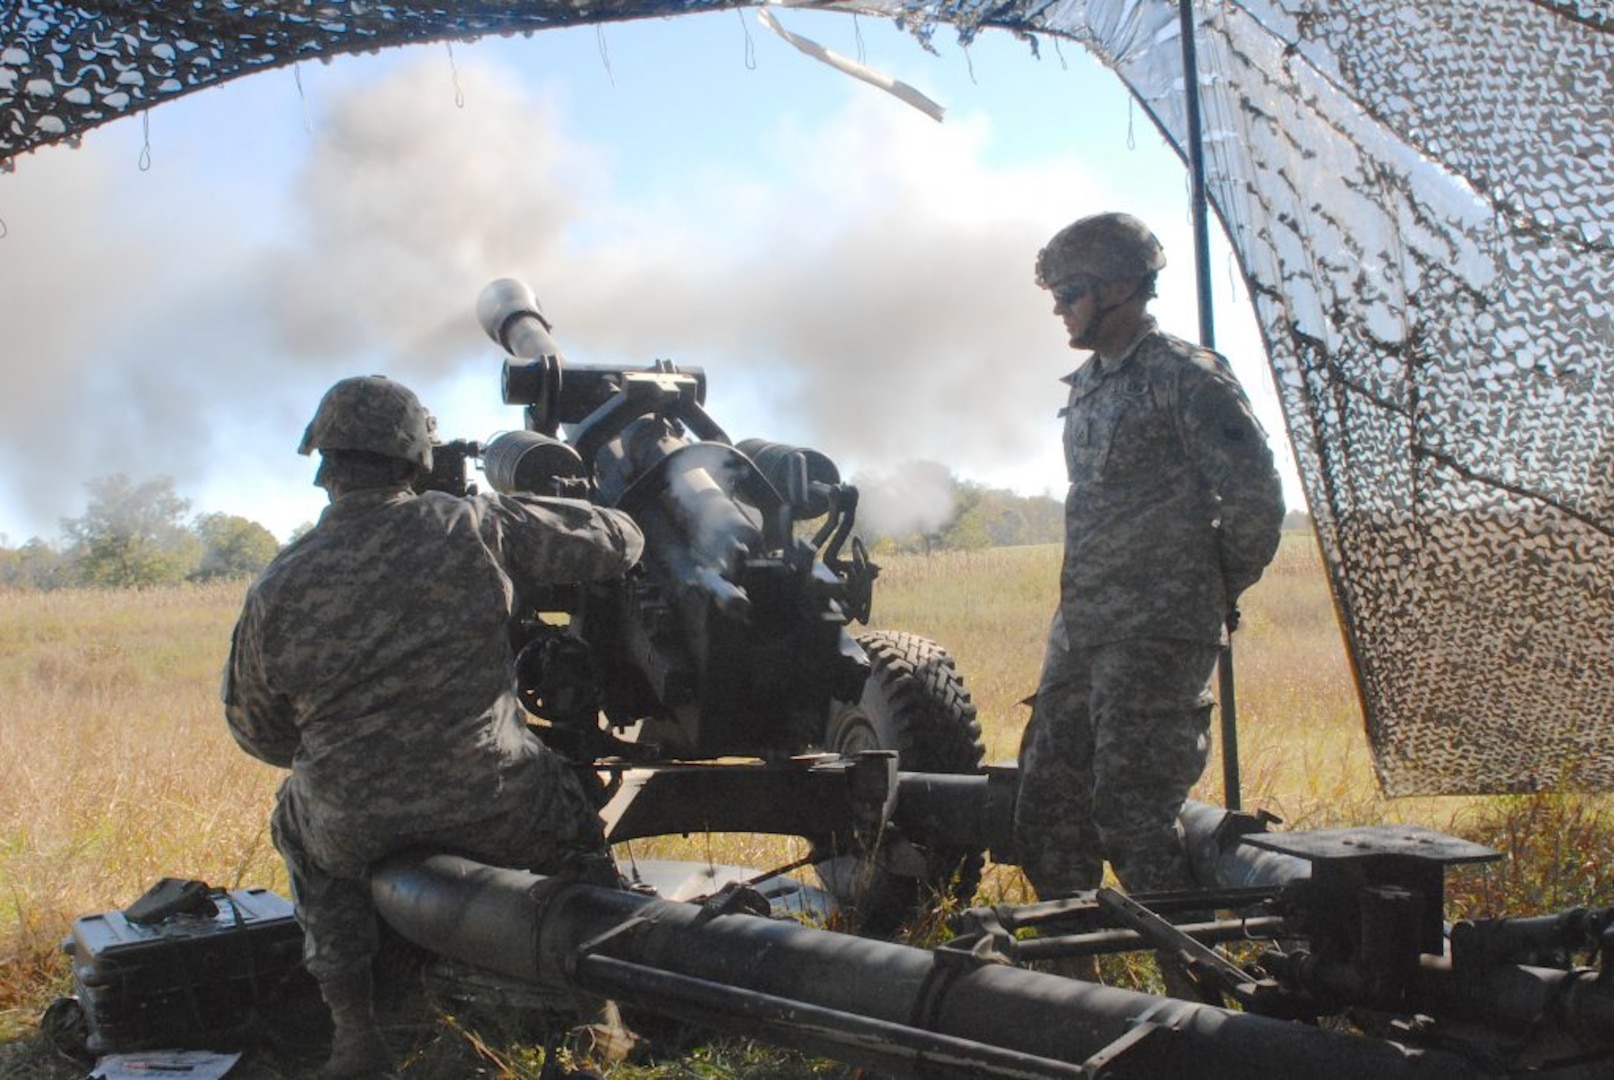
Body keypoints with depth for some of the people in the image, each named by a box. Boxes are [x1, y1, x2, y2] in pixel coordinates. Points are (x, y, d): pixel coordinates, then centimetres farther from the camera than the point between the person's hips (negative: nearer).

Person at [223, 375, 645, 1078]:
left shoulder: (275, 590, -5)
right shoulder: (475, 529, -10)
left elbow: (256, 730, 9)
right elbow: (617, 541, 0)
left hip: (355, 831, 2)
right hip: (495, 813, -2)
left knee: (297, 822, 35)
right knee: (582, 826, 28)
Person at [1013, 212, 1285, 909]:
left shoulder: (1187, 378, -10)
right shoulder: (1087, 385, 17)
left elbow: (1254, 499, -12)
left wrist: (1214, 593, -1)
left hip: (1156, 636, -9)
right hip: (1079, 630, 9)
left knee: (1128, 813, -8)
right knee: (1045, 810, 11)